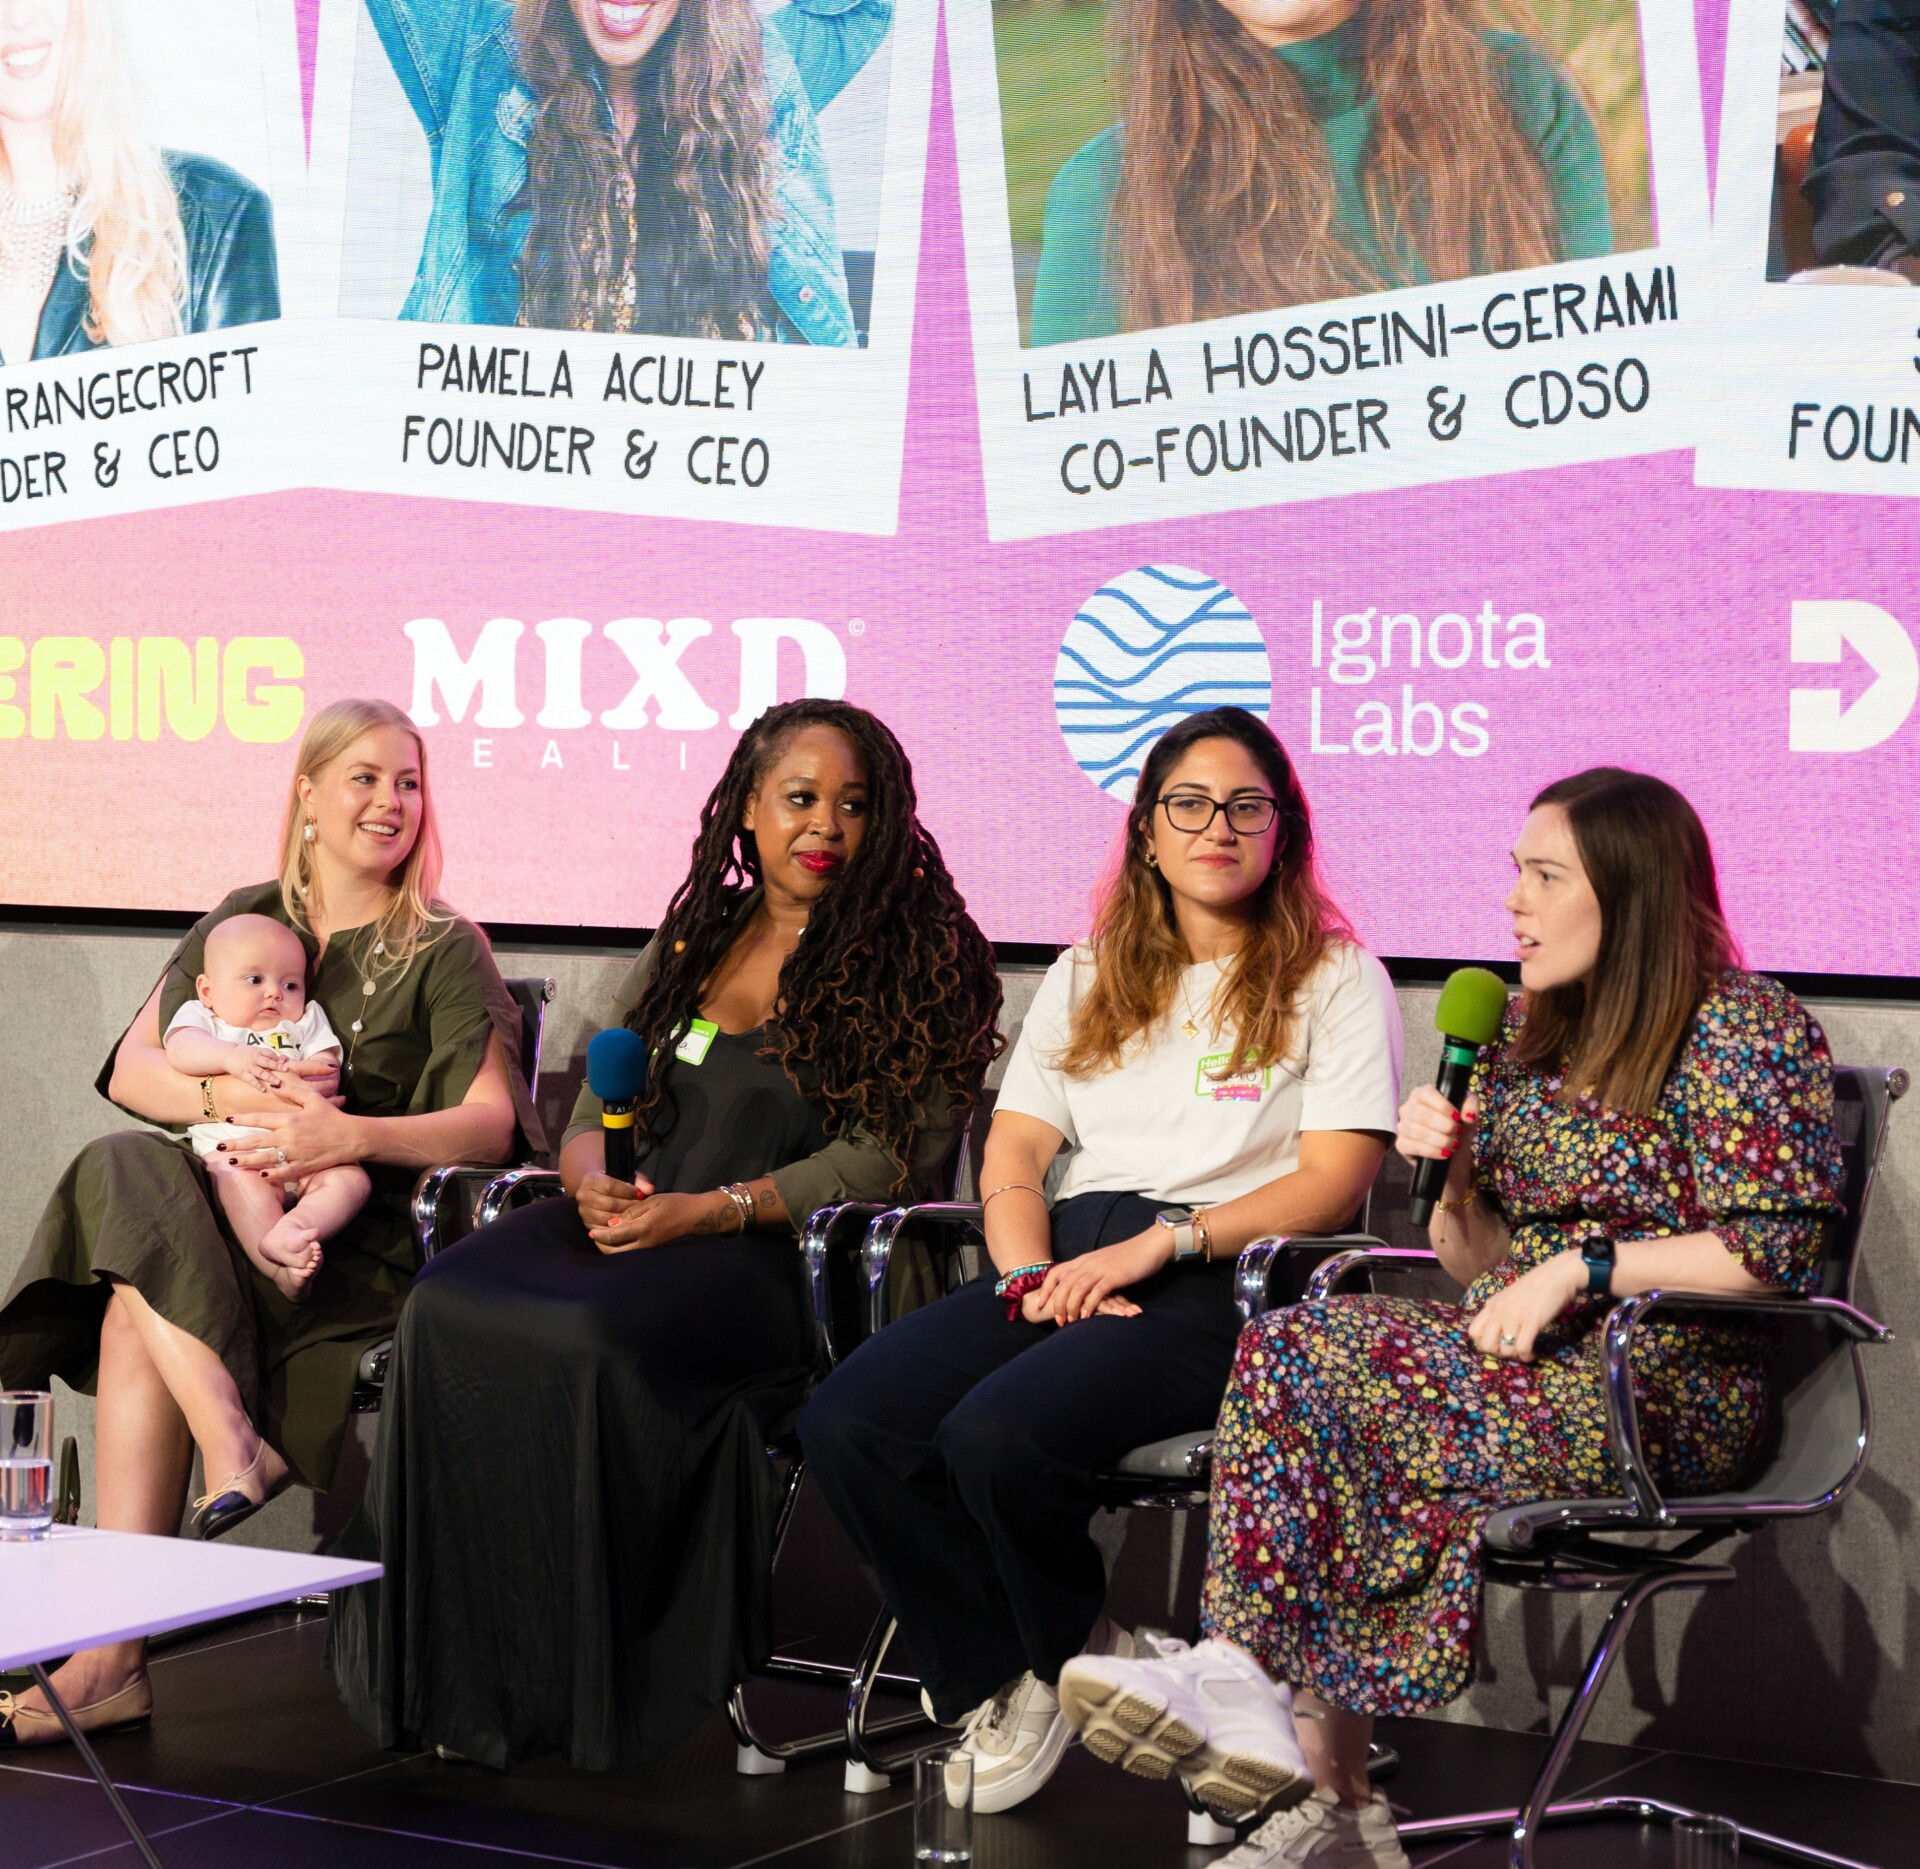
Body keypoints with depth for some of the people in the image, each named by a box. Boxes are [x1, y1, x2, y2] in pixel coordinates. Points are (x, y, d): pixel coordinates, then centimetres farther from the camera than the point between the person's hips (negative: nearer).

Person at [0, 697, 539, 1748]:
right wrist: (240, 1096, -14)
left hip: (360, 1246, -4)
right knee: (120, 1174, -30)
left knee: (137, 1315, -29)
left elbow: (493, 1123, -8)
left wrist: (351, 1135, -22)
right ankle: (234, 1443, -37)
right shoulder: (245, 922, 16)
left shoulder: (443, 953, 5)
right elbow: (128, 1069, 6)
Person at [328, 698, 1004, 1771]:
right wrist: (593, 1179, -4)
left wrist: (707, 1210, -15)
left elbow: (885, 1155, -7)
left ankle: (589, 1690, -21)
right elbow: (598, 1105, 21)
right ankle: (459, 1671, -20)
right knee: (451, 1309, -24)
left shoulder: (911, 961, 2)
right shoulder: (693, 940, 20)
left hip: (785, 1253, -5)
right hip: (634, 1227, 6)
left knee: (596, 1337, -35)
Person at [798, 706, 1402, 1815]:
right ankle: (998, 1682, -3)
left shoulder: (1334, 979, 8)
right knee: (850, 1424, -22)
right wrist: (1031, 1276, -6)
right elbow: (1013, 1151, 16)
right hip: (1070, 1260, 5)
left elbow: (1336, 1181, -3)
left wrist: (1165, 1240, -15)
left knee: (999, 1435, -32)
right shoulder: (1089, 977, 24)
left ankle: (1073, 1656, 0)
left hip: (1228, 1282, -5)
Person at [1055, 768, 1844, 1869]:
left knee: (1300, 1360, -23)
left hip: (1668, 1394, -7)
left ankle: (1247, 1674, -10)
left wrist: (1581, 1265, -16)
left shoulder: (1743, 1026, -4)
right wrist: (1458, 1172, -1)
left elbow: (1778, 1249, -13)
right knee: (1294, 1352, -22)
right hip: (1528, 1361, 7)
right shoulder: (1531, 1030, 18)